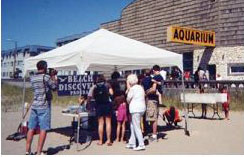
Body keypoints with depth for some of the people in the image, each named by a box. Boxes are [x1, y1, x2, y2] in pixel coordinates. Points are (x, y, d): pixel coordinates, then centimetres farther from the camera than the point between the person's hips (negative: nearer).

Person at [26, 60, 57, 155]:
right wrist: (53, 77, 9)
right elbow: (54, 87, -1)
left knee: (31, 128, 10)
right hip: (44, 106, -7)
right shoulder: (46, 77, -10)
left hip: (34, 105, 7)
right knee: (43, 129, -2)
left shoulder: (32, 78, 10)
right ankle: (39, 152, -1)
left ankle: (27, 151, 16)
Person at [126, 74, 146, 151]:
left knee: (136, 127, -5)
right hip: (142, 108, 9)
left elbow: (128, 99, -5)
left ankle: (141, 145, -5)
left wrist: (128, 89, 6)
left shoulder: (132, 89, -11)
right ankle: (132, 143, 22)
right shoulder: (140, 87, 14)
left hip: (135, 109, -9)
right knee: (132, 126, 17)